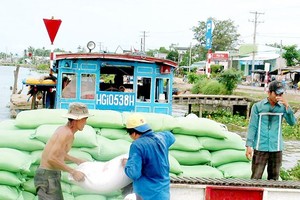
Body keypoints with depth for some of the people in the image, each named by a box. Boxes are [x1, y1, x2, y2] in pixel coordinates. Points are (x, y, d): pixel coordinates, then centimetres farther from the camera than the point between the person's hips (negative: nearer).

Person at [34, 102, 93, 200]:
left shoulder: (62, 129, 11)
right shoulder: (68, 134, -18)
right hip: (48, 177, -10)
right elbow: (51, 158, -27)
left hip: (49, 175, 10)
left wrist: (77, 161, 26)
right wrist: (73, 172, -24)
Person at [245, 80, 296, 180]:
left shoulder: (282, 107, 6)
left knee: (274, 178, 7)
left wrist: (287, 106, -15)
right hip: (260, 148, -2)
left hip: (276, 149, 2)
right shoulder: (258, 106, 1)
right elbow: (252, 126, 1)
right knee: (256, 178, -4)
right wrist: (249, 146, -4)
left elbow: (292, 122, -4)